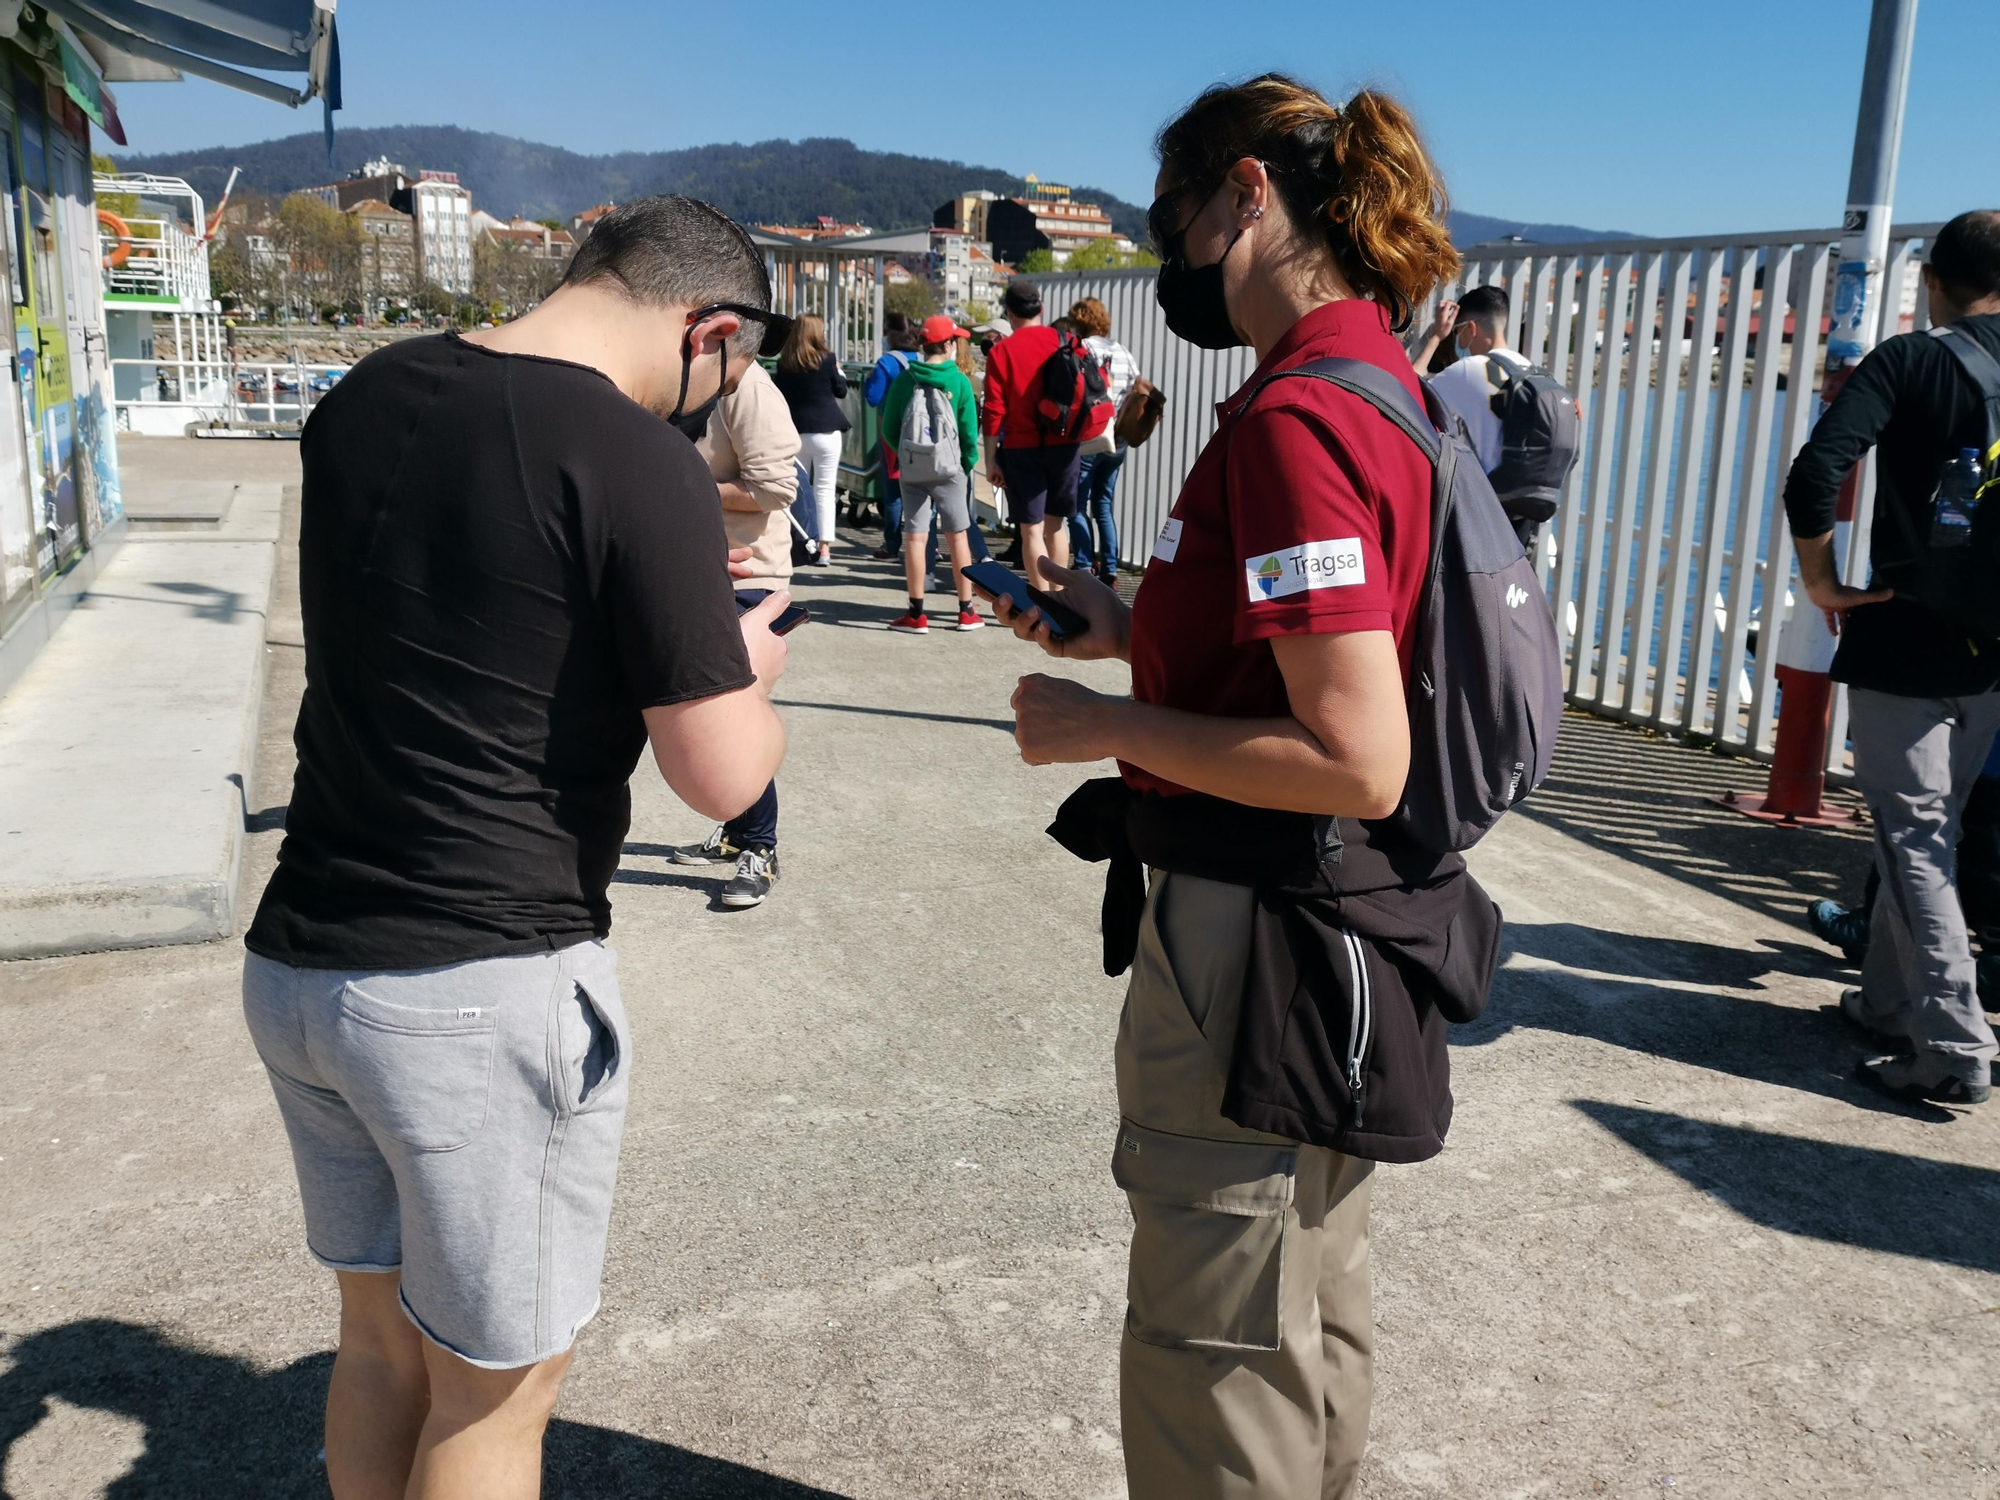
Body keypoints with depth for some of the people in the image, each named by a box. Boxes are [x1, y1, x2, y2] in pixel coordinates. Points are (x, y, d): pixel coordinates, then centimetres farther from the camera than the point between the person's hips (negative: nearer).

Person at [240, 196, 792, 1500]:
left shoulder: (362, 402, 5)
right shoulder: (642, 465, -17)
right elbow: (725, 776, -16)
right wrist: (748, 673, 6)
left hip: (295, 962, 7)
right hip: (489, 988, -7)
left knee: (381, 1334, 24)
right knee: (494, 1385, 13)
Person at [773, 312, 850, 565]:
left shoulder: (784, 363, 0)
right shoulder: (826, 359, -8)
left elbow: (780, 395, 6)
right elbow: (841, 391, 4)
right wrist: (839, 371, 20)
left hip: (795, 431, 3)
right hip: (826, 431, -3)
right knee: (824, 489, 0)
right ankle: (824, 546, -2)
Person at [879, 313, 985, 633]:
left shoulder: (904, 379, -1)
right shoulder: (959, 381, -6)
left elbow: (889, 428, 0)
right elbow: (969, 430, -7)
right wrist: (969, 462, 7)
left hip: (912, 471, 1)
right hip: (950, 470, -1)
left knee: (915, 537, 1)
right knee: (957, 537, 8)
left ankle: (916, 614, 1)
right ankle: (967, 611, 15)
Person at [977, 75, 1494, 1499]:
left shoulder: (1292, 422, -22)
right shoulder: (1387, 384, 9)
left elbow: (1356, 762, -27)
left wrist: (1105, 726, -18)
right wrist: (1135, 629, 9)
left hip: (1256, 941, -10)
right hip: (1344, 926, 10)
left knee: (1215, 1362, 8)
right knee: (1316, 1315, 27)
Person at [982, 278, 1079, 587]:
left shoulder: (1000, 351, -5)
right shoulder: (1065, 341, 3)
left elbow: (994, 411, -7)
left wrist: (991, 460, -4)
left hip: (1022, 448, -3)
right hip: (1063, 446, 3)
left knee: (1031, 529, 1)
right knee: (1056, 524, 16)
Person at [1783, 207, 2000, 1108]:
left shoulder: (1910, 360, -8)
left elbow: (1815, 473, -22)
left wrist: (1821, 578, -8)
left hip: (1905, 639, -6)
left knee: (1913, 842, -1)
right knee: (1927, 832, 17)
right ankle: (1889, 1001, 28)